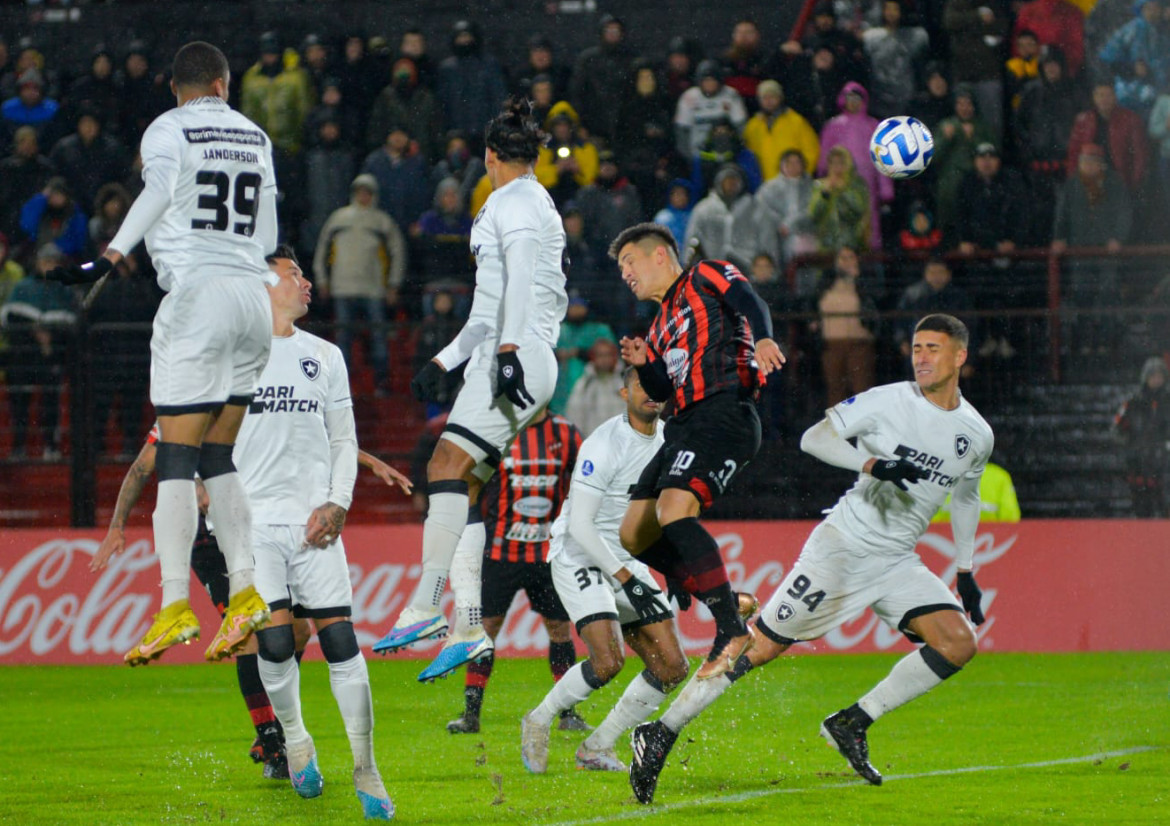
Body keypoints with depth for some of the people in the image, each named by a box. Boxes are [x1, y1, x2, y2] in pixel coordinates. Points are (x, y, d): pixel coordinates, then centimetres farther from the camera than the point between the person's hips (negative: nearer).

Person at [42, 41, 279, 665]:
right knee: (217, 459, 12)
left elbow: (159, 191, -21)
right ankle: (244, 591, 1)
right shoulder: (255, 136, 16)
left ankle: (175, 604, -14)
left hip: (198, 293, -6)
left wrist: (109, 259, -29)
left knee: (176, 460, -7)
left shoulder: (168, 130, 0)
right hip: (252, 295, 6)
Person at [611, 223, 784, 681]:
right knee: (635, 534, 4)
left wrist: (762, 337, -33)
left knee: (673, 508, -28)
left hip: (725, 411, -10)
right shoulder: (662, 323, 30)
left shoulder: (706, 276, 7)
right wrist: (644, 363, 7)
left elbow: (748, 300, -12)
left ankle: (733, 630, -29)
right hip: (686, 423, 10)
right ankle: (729, 605, 9)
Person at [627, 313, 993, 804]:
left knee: (958, 643, -12)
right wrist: (872, 463, -25)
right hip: (842, 545, -5)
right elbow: (813, 437, -11)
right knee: (761, 646, -8)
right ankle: (660, 735, 0)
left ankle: (851, 724, -4)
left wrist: (966, 571, 24)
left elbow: (966, 495, 25)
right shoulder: (888, 401, -8)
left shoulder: (976, 436, 7)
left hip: (897, 562, 5)